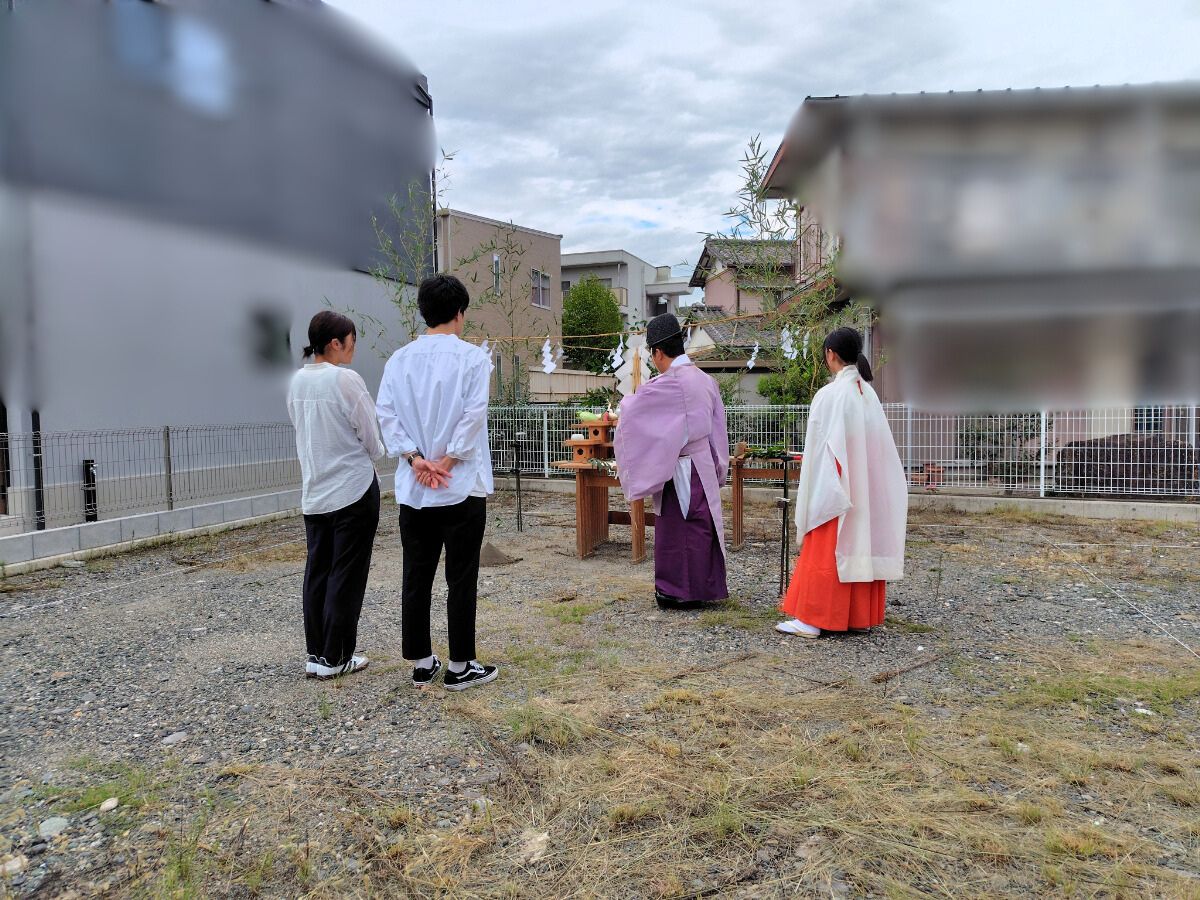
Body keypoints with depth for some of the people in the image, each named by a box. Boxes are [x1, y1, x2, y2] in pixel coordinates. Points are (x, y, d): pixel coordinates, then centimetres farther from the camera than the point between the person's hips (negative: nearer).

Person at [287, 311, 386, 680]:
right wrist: (375, 454, 11)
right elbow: (374, 441, -10)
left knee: (317, 571, 13)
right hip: (353, 490, -7)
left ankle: (316, 653, 20)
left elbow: (304, 431, 11)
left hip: (314, 492, 7)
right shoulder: (345, 379, -15)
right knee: (347, 575, 3)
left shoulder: (297, 381, 5)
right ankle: (335, 658, 11)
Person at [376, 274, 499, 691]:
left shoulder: (399, 359, 5)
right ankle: (460, 667, 12)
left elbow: (385, 413, -1)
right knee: (461, 580, 5)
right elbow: (475, 413, -15)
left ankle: (421, 664, 20)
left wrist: (415, 458, -5)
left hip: (412, 487, 4)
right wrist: (447, 460, -9)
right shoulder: (472, 357, -8)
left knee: (416, 578, 11)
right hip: (461, 485, -4)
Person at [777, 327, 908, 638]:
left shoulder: (830, 394, -15)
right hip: (867, 492, 7)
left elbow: (818, 448, -14)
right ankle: (860, 615, 19)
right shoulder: (868, 393, 6)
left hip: (836, 489, -7)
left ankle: (811, 620, 3)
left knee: (826, 551, -2)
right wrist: (860, 484, 14)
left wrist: (812, 496, -7)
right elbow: (878, 446, 8)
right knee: (862, 547, 12)